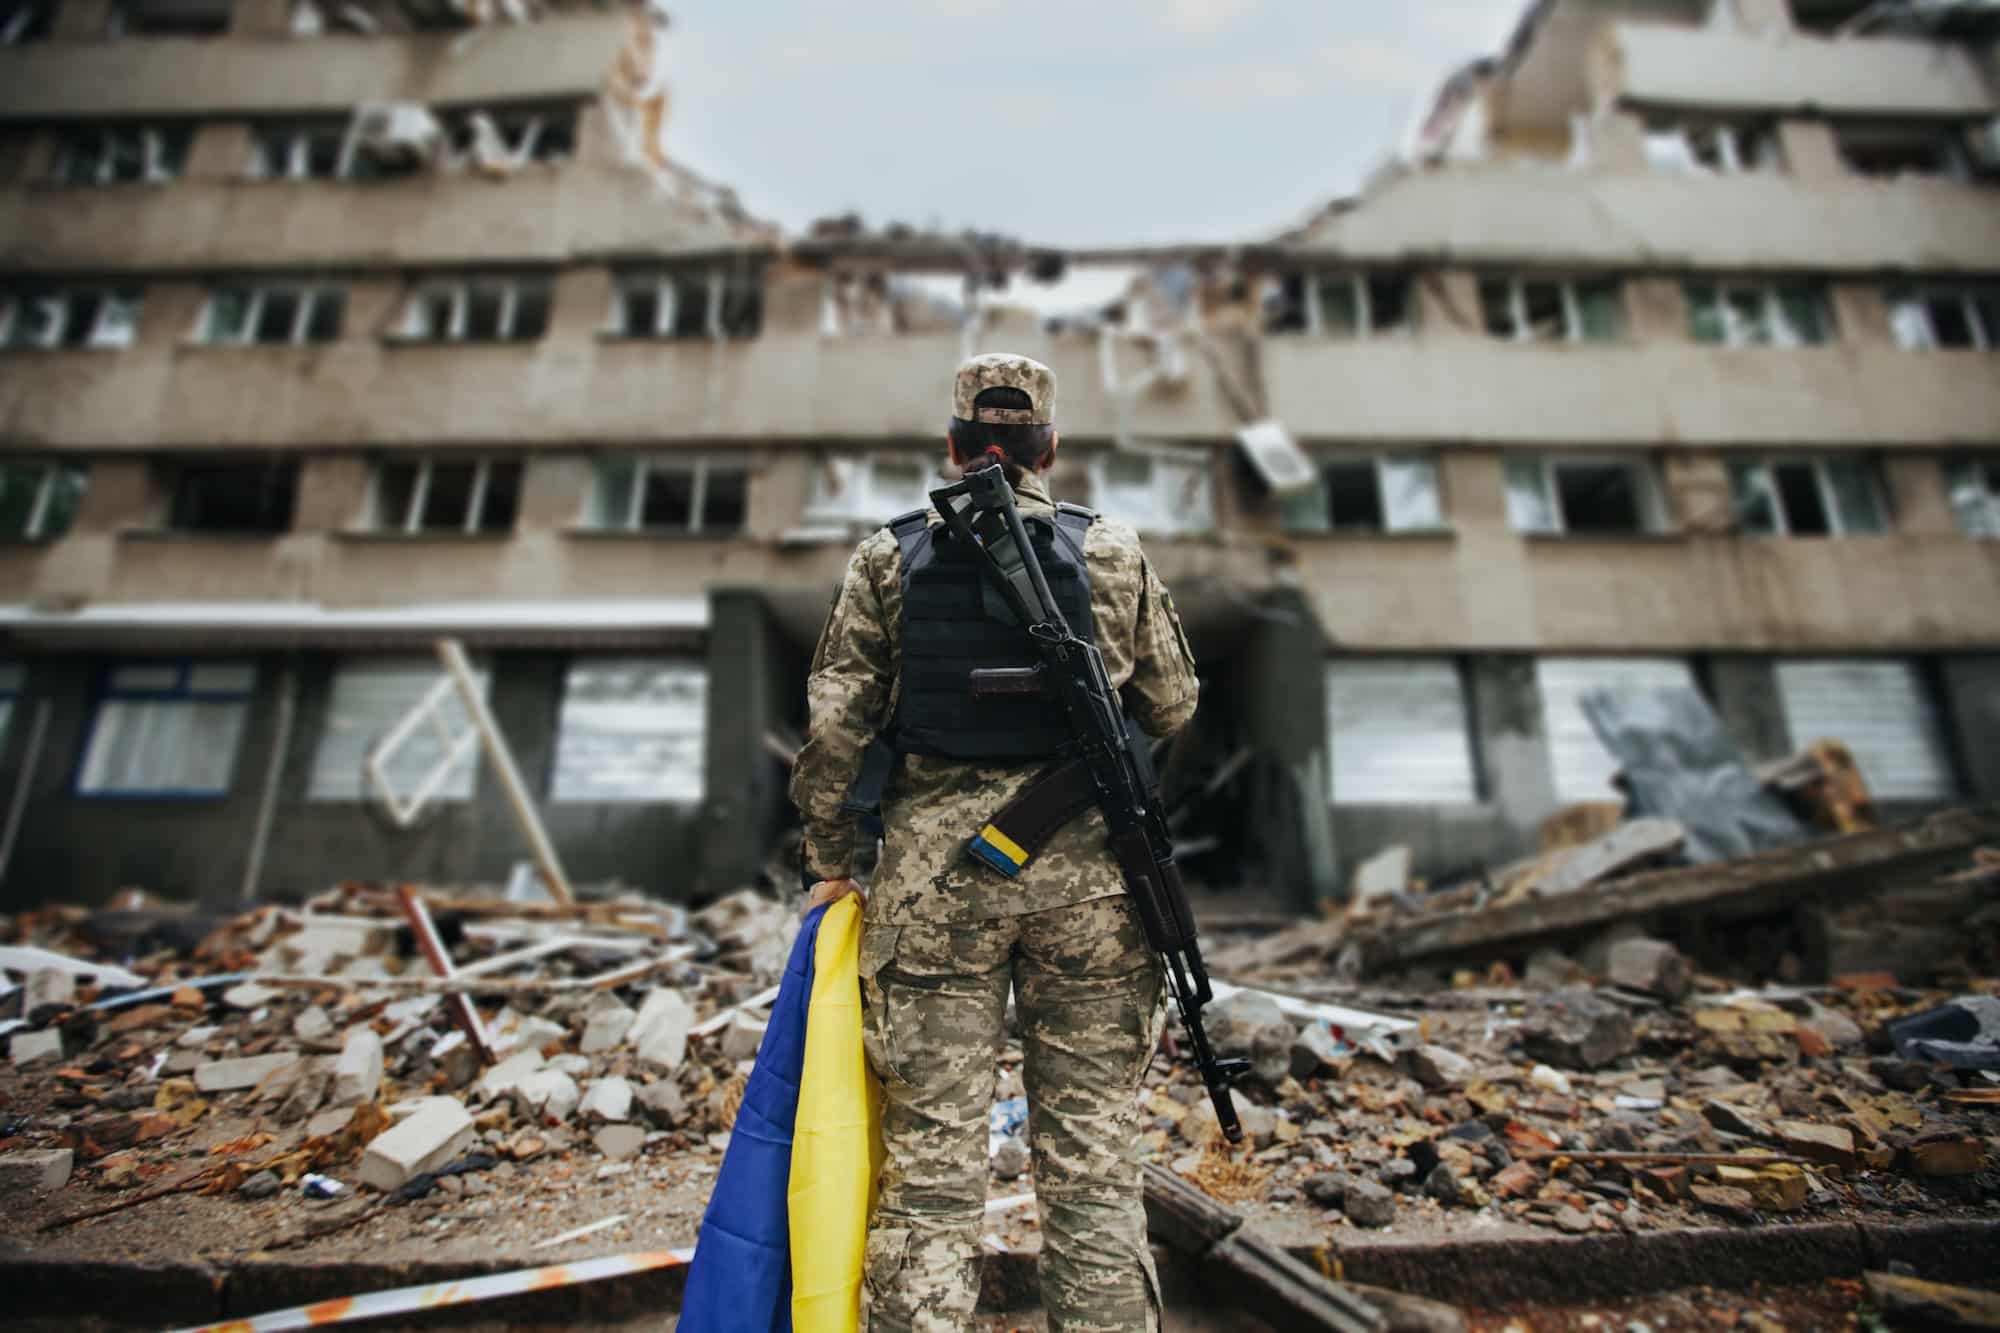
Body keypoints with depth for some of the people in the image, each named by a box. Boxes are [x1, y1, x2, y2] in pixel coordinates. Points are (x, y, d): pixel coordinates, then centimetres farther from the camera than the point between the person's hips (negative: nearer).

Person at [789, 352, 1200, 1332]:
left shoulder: (888, 559, 3)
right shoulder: (1114, 554, 4)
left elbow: (834, 723, 0)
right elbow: (1172, 707, 9)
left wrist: (828, 861, 9)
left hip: (933, 874, 0)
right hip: (1084, 871, 1)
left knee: (929, 1159, 9)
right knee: (1092, 1159, 11)